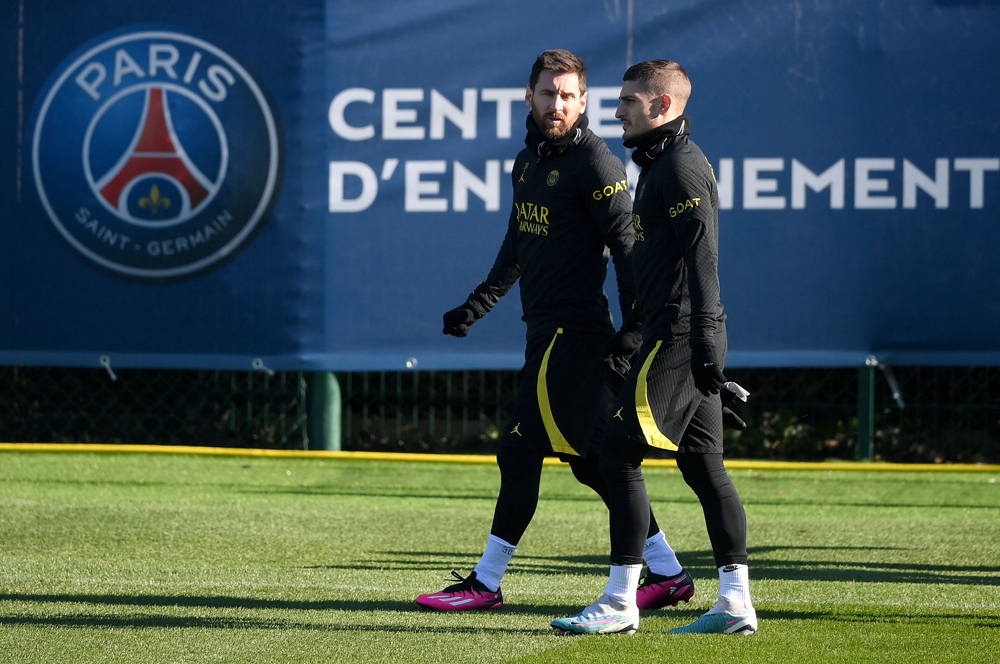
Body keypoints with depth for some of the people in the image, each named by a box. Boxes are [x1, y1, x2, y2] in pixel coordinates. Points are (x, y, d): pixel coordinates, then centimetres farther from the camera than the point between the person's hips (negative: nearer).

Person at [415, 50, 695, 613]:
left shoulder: (595, 163, -11)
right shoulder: (528, 162, 16)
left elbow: (627, 245, -16)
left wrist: (632, 330, -23)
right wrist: (479, 305, 25)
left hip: (574, 329, -9)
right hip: (548, 329, 9)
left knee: (521, 450, -6)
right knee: (589, 456, 9)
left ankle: (486, 583, -1)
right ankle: (668, 573, 13)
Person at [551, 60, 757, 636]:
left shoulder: (680, 166, -11)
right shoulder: (661, 163, 20)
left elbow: (703, 258, -19)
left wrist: (705, 341, -25)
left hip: (680, 335, -10)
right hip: (678, 336, 10)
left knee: (620, 452, -9)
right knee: (702, 462, 7)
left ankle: (621, 603, -8)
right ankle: (737, 603, 5)